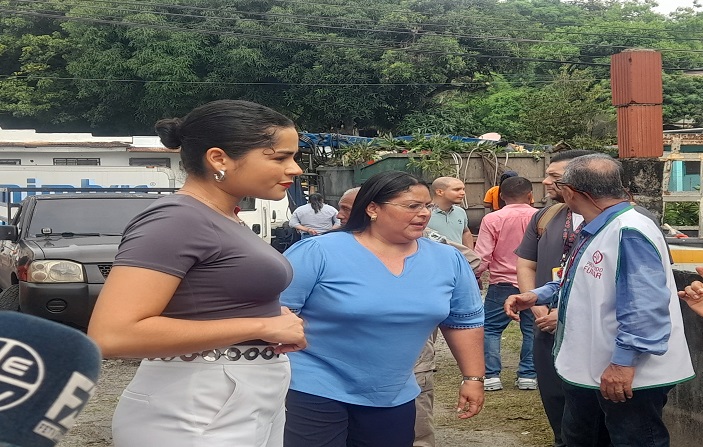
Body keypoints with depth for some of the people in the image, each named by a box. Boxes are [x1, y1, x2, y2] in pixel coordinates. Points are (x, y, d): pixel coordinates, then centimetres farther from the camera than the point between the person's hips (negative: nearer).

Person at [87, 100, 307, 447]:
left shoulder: (224, 221, 11)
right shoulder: (177, 219, -16)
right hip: (197, 418, -9)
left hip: (250, 408, 9)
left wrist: (272, 315, 5)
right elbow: (111, 335, -26)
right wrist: (260, 326, -21)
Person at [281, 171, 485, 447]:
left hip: (394, 399, 5)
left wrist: (473, 378, 10)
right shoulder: (319, 253, -15)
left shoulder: (448, 260, 0)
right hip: (314, 391, -4)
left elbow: (465, 320, 11)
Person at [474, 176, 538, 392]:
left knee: (490, 329, 9)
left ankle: (491, 375, 4)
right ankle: (527, 375, 13)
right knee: (531, 330, 12)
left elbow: (482, 256, -9)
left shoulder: (492, 219, -10)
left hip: (503, 283, -2)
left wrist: (474, 275, 9)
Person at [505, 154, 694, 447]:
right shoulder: (595, 230, 10)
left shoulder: (630, 233, -25)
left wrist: (623, 362, -29)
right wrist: (536, 296, 12)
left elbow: (645, 307, -30)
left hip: (630, 374, -11)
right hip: (587, 368, 11)